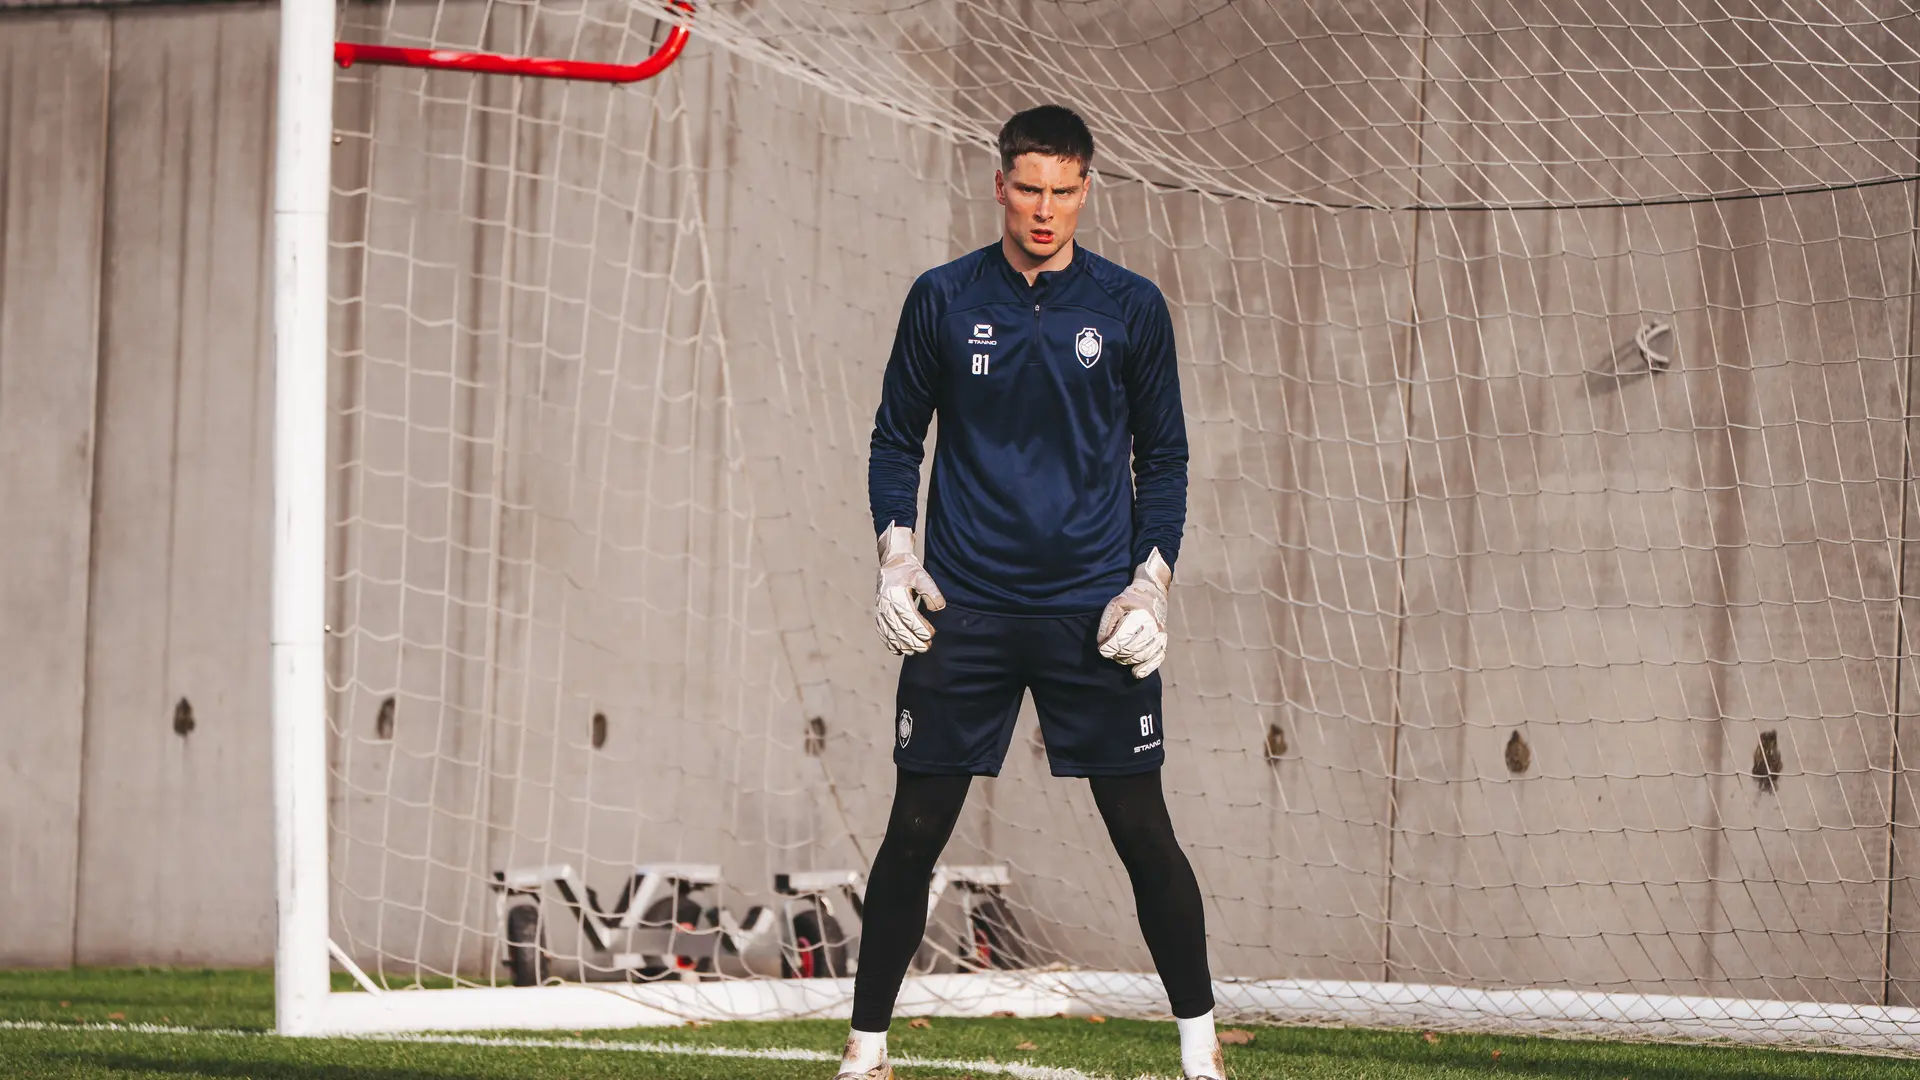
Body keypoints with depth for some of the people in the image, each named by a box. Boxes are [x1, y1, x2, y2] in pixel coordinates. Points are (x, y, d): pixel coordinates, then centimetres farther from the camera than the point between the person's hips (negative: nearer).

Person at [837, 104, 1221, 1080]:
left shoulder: (1131, 308, 3)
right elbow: (896, 439, 12)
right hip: (961, 609, 0)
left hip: (1093, 613, 0)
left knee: (1143, 831, -1)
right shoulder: (943, 300, 4)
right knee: (915, 831, 0)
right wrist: (896, 554, -1)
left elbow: (1163, 458, 9)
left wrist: (1152, 580, -3)